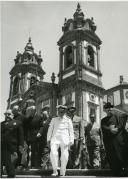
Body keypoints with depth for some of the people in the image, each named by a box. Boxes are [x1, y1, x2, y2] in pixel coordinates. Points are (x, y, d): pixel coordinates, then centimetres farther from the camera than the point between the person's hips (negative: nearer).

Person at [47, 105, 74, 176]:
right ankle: (55, 171, -7)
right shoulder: (54, 120, 17)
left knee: (64, 155, -5)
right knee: (53, 153, -18)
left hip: (65, 140, -1)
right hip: (55, 138, 1)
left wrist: (71, 141, 2)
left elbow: (71, 131, 10)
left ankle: (62, 172, 10)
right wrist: (48, 139, 10)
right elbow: (50, 129, 17)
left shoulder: (68, 120, 12)